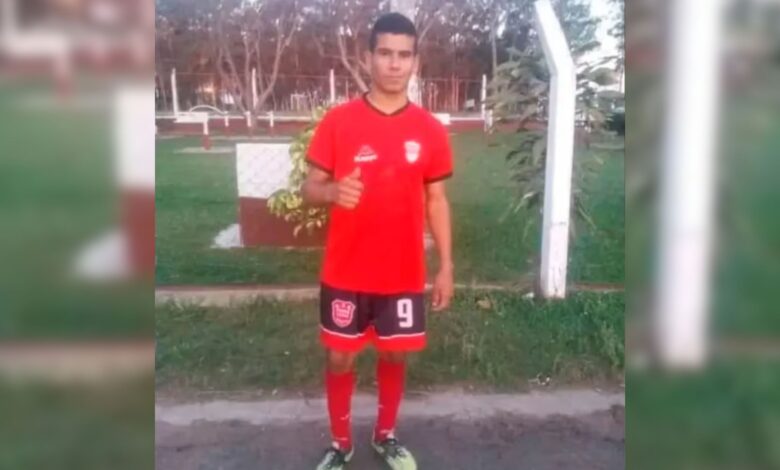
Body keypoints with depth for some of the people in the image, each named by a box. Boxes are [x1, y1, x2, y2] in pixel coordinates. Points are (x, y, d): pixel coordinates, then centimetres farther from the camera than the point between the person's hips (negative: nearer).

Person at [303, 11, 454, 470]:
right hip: (346, 272, -1)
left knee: (395, 355, 15)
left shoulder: (431, 130, -1)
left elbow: (436, 200, 5)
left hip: (404, 273, 1)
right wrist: (333, 191, -26)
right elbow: (310, 187, -2)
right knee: (340, 358, 10)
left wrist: (446, 266, 2)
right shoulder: (338, 121, -6)